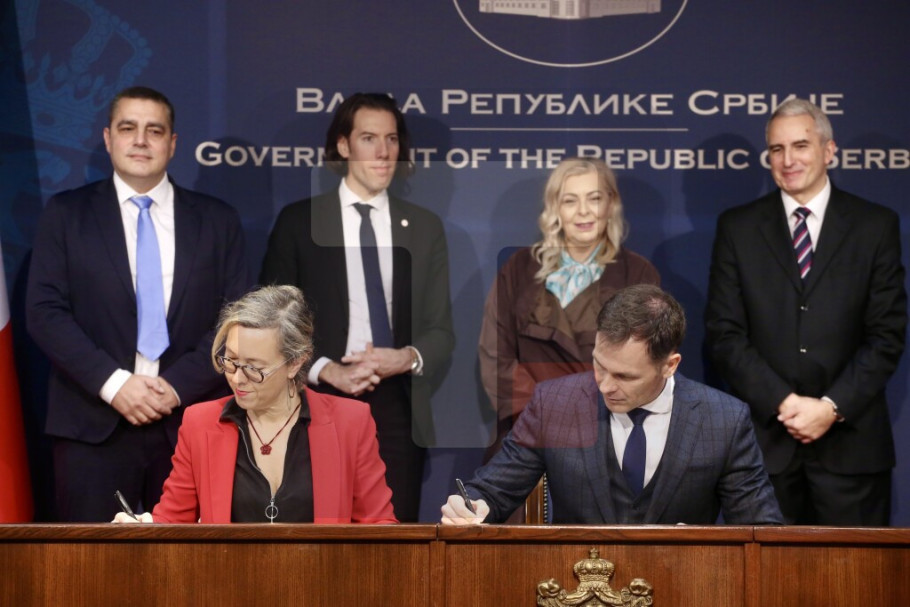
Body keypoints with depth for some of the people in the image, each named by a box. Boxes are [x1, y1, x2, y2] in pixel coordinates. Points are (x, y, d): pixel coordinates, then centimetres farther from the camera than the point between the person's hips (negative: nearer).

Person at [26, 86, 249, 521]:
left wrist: (179, 386, -9)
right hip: (93, 426, -1)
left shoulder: (217, 221, 10)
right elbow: (43, 310, 0)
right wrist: (112, 383, -12)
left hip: (190, 423, 1)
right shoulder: (66, 214, 8)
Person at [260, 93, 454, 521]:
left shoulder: (425, 227, 10)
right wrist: (328, 371, -14)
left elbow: (442, 328, 10)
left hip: (398, 406, 2)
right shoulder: (299, 221, 3)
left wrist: (408, 357, -12)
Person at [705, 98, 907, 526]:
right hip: (764, 436, 1)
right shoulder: (738, 227, 6)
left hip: (850, 438, 0)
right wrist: (783, 403, -10)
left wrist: (833, 407, -10)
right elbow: (724, 333, 1)